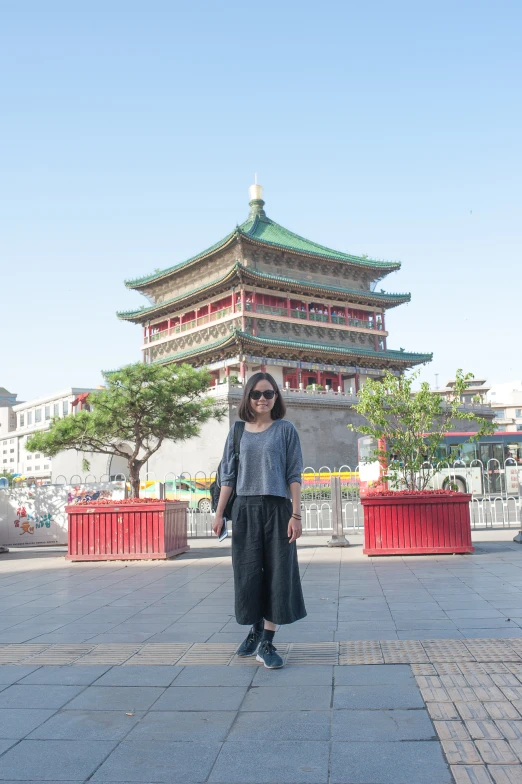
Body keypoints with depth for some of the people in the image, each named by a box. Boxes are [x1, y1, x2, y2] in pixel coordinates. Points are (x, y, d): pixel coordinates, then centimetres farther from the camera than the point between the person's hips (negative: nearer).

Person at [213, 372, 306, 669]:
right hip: (245, 510, 2)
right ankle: (256, 629, 28)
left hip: (277, 509, -2)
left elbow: (294, 475, -1)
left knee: (278, 573, -2)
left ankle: (267, 643, 5)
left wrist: (296, 515, -8)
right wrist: (219, 514, 6)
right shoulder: (237, 432, 8)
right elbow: (228, 476, 10)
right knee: (248, 573, 7)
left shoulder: (285, 429, 2)